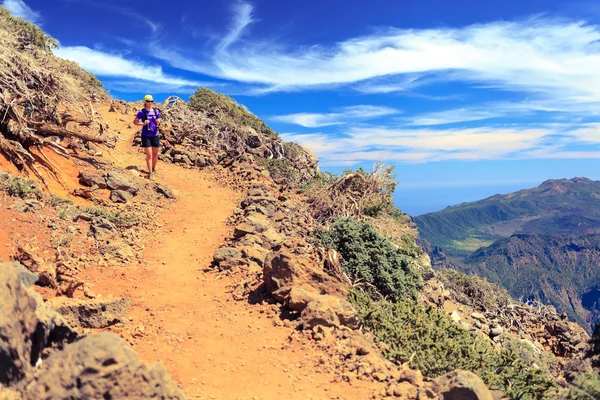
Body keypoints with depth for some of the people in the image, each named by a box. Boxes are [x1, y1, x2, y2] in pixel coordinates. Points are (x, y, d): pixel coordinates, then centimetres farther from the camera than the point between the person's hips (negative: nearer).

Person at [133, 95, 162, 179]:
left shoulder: (156, 111, 4)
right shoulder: (142, 112, -6)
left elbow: (159, 121, 15)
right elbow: (135, 122, -1)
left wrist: (158, 122, -10)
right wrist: (143, 123, -19)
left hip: (155, 135, 4)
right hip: (146, 136, -4)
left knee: (155, 154, 14)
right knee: (149, 155, -7)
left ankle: (153, 169, 35)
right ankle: (150, 173, -1)